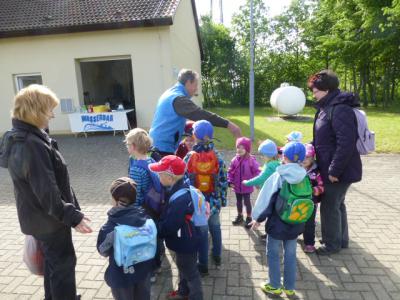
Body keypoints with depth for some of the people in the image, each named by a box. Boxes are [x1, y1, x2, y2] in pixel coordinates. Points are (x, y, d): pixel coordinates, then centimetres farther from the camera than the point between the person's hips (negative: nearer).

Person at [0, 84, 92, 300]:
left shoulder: (19, 138, 4)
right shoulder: (32, 145, -28)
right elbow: (47, 192, -28)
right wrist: (72, 217, -20)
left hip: (40, 217, 10)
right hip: (49, 219, -9)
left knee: (53, 262, 25)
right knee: (63, 264, 9)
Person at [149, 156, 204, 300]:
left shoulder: (180, 199, -38)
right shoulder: (178, 187, -8)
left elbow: (168, 227, -30)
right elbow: (168, 215, 7)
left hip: (186, 243, -9)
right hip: (185, 239, 9)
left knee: (190, 273, 15)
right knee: (182, 267, 30)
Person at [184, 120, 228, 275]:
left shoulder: (189, 158, -15)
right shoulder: (217, 156, -10)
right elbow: (223, 181, -5)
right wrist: (223, 199, 9)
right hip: (214, 201, 2)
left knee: (201, 232, 13)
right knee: (215, 228, 24)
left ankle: (203, 265, 27)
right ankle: (217, 256, 44)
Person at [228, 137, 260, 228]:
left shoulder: (251, 160, -17)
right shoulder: (235, 160, -6)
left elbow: (257, 171, -12)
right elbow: (230, 171, 1)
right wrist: (230, 181, -6)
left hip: (247, 186, -4)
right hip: (237, 186, 4)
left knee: (247, 202, 8)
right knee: (238, 201, 20)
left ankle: (249, 218, 29)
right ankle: (240, 216, 40)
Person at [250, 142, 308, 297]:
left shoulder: (277, 177, -20)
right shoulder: (305, 178, -5)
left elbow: (266, 200, -16)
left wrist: (258, 218, -2)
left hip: (277, 224, -4)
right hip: (295, 224, 5)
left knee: (273, 254, 15)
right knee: (290, 255, 20)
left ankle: (274, 286, 28)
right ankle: (290, 287, 33)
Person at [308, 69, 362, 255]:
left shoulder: (341, 109, -22)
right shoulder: (327, 107, 10)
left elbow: (346, 144, -27)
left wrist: (334, 170, -24)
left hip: (339, 171, -10)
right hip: (330, 168, 10)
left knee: (330, 206, 4)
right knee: (337, 204, 20)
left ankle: (332, 244, 23)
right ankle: (341, 239, 38)